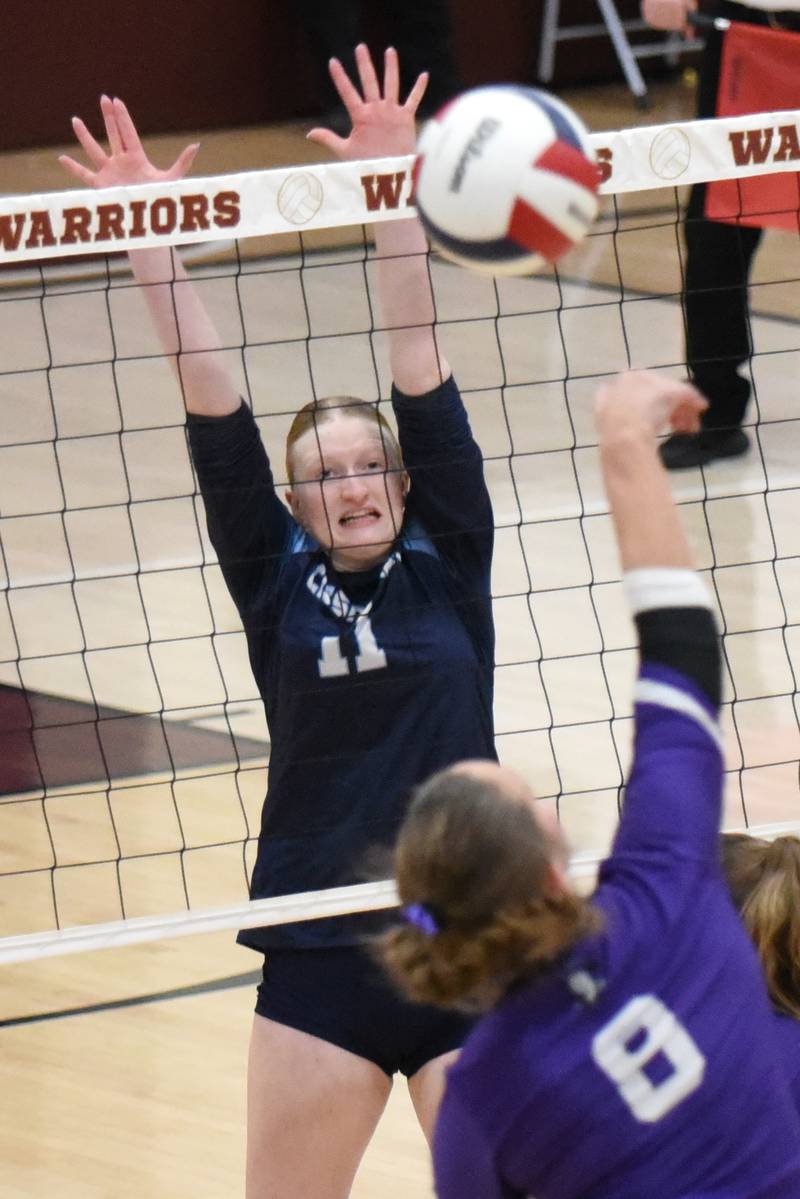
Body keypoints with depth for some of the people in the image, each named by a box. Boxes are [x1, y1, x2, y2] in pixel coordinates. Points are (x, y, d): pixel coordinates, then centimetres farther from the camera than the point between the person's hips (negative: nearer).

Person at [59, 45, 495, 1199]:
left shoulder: (446, 565, 3)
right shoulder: (277, 583, 4)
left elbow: (420, 371, -3)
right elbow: (215, 415, -3)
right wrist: (151, 243, -8)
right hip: (322, 961, 1)